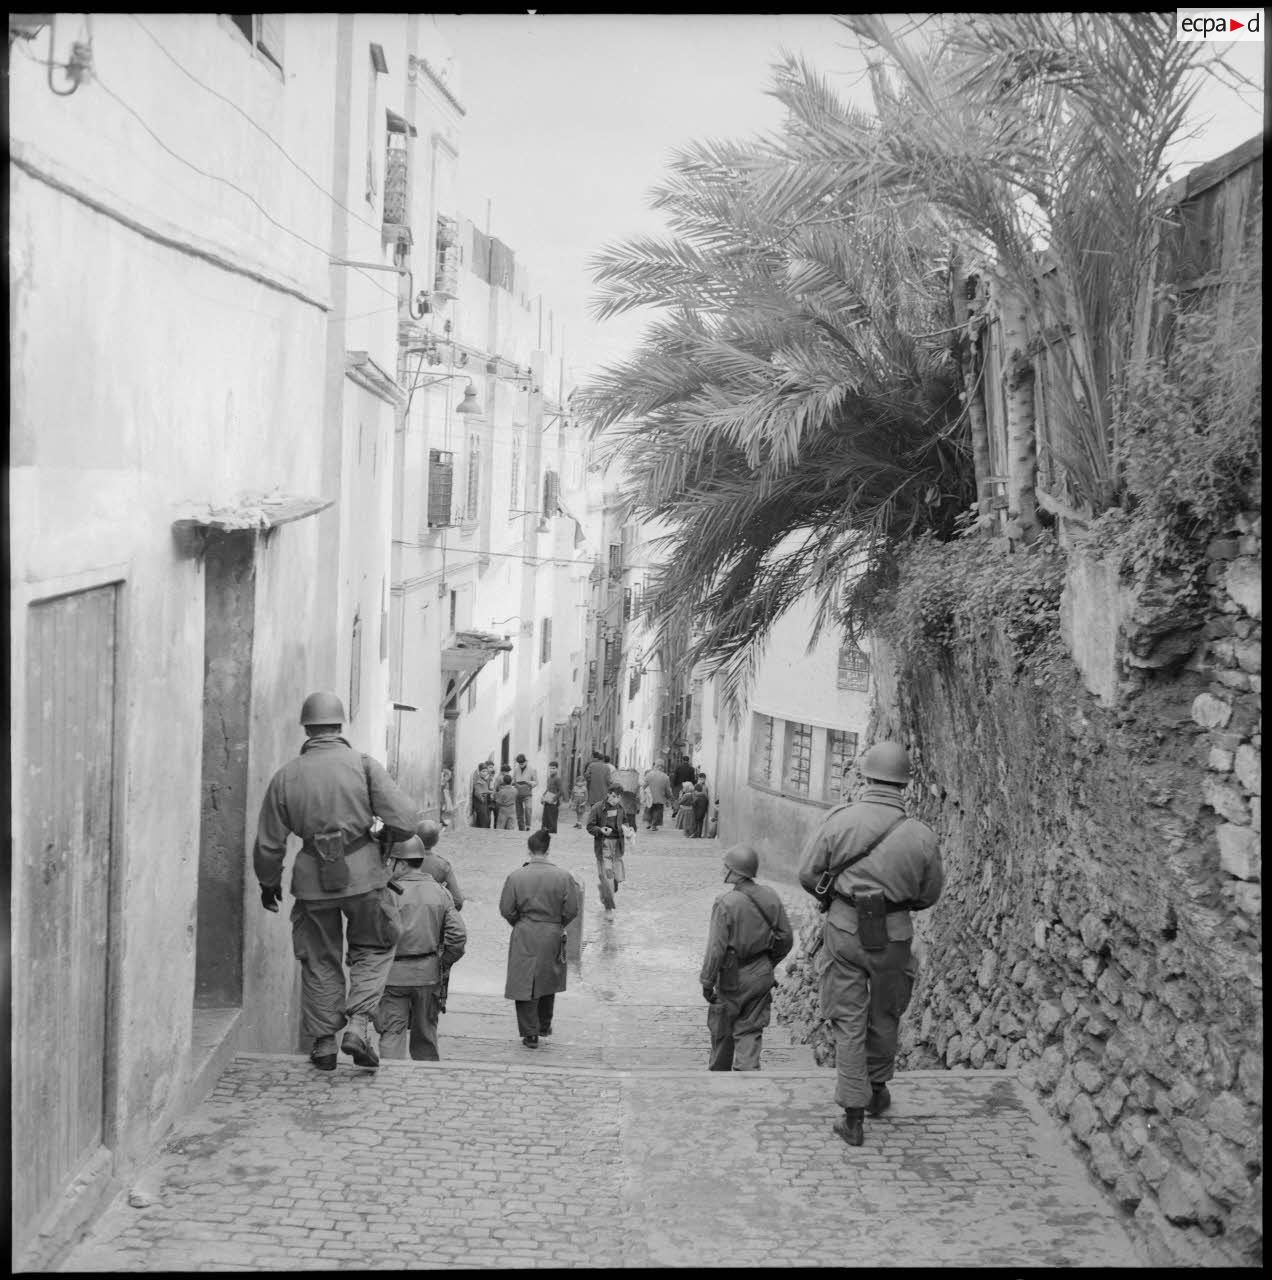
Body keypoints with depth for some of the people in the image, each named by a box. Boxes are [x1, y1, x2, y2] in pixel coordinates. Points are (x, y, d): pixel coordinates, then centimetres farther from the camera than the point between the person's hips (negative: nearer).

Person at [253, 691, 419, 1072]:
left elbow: (269, 844, 8)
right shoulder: (364, 764, -5)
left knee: (320, 960, 15)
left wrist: (269, 883, 24)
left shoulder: (286, 776, 2)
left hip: (313, 879, 2)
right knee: (373, 948, 17)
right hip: (363, 872, -2)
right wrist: (388, 834, 12)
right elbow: (404, 818, -11)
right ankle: (359, 1024, 2)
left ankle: (324, 1041, 18)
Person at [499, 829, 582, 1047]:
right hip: (552, 937, 2)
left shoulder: (516, 876, -10)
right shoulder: (563, 876, -9)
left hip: (524, 938, -2)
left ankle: (530, 1034, 7)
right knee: (548, 982, 21)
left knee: (525, 983, 7)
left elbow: (506, 910, -5)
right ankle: (544, 1025, 35)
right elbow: (572, 909, -4)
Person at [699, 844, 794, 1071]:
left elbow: (716, 947, -18)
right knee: (750, 1031, 11)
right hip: (762, 975, 4)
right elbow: (786, 938, 6)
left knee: (722, 1030, 15)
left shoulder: (725, 903, -19)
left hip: (733, 977, -4)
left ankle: (718, 1073, 31)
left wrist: (707, 982, -9)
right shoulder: (770, 896, -2)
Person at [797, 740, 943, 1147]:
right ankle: (877, 1090, 42)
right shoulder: (921, 835, -10)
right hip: (893, 935, 1)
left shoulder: (840, 818, -13)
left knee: (848, 1022, 7)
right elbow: (929, 895, 3)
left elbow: (808, 874, -6)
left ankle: (853, 1117, 8)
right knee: (884, 1017, 22)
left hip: (844, 929, -1)